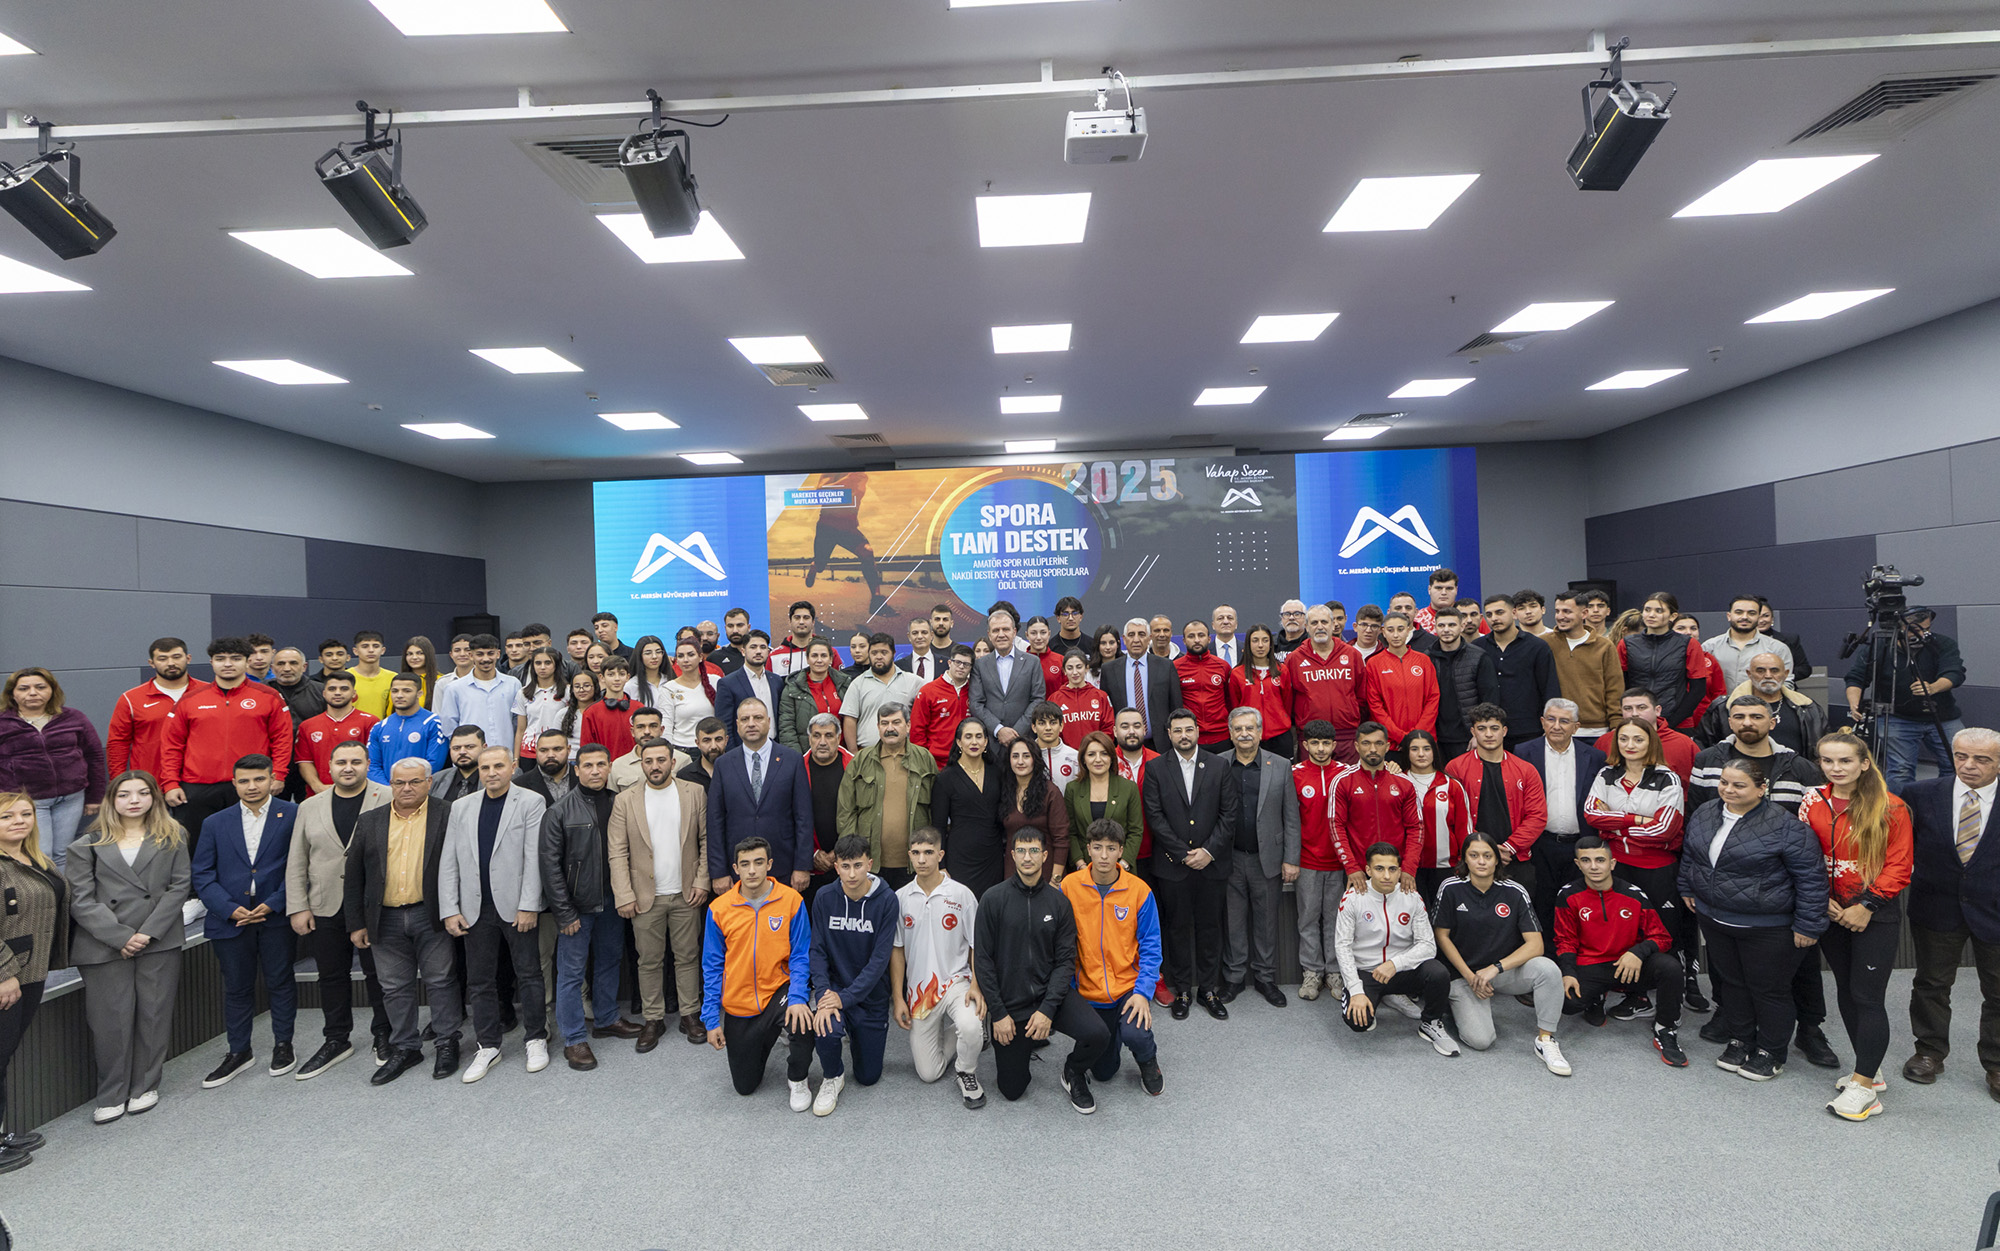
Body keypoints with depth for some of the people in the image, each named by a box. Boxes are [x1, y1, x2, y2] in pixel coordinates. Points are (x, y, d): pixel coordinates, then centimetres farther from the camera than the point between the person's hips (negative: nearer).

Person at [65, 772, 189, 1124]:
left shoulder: (173, 838, 8)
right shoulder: (89, 845, 6)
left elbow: (179, 887, 2)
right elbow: (80, 900, -1)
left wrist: (148, 932, -9)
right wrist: (121, 937, -11)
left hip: (160, 943, 1)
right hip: (104, 946, 0)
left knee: (154, 1015, 5)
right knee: (111, 1019, 1)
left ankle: (145, 1086, 20)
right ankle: (111, 1094, 17)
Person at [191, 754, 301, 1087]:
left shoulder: (292, 815, -3)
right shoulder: (215, 824, 7)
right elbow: (201, 874, 3)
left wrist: (273, 904, -15)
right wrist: (230, 909, -10)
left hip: (276, 917, -2)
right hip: (230, 920, 3)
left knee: (280, 982, 9)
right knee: (236, 987, 13)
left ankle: (283, 1044, 25)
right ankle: (238, 1052, 27)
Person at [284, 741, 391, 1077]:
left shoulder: (389, 801, -4)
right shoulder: (310, 808, 8)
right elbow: (296, 863, 9)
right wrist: (298, 907, 2)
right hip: (326, 910, 4)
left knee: (380, 974, 5)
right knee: (332, 976, 13)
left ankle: (384, 1036, 21)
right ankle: (336, 1041, 28)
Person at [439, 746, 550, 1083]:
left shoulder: (531, 802, -4)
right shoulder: (461, 807, 9)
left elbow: (534, 858, -9)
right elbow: (448, 862, 7)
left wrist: (528, 906, -14)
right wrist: (450, 910, -1)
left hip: (517, 907, -4)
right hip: (475, 910, 4)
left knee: (528, 975, 5)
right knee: (480, 981, 11)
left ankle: (536, 1039, 20)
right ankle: (487, 1046, 25)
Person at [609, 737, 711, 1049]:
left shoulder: (695, 793, 1)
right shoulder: (625, 801, 0)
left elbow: (706, 840, 2)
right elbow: (617, 852, -2)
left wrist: (702, 880, -5)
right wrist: (624, 895, -8)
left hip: (686, 894, 0)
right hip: (645, 895, 0)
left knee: (688, 956, 8)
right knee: (649, 961, 8)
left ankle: (690, 1015, 21)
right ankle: (653, 1019, 21)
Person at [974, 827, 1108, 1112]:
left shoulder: (1058, 901, -2)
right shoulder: (993, 899, -8)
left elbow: (1065, 960, -3)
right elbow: (982, 959, -6)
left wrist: (1048, 1009, -14)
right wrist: (999, 1013, -10)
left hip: (1050, 994, 1)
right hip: (1009, 1002, -1)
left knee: (1098, 1035, -24)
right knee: (1012, 1091, 4)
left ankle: (1073, 1073, 10)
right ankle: (1026, 1042, 34)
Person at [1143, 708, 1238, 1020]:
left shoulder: (1219, 767, 2)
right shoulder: (1155, 769, 0)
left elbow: (1230, 813, -1)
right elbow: (1155, 817, -5)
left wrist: (1209, 851, -10)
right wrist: (1183, 854, -11)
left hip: (1212, 864, 1)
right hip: (1172, 866, -1)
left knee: (1210, 928, 9)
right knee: (1178, 928, 8)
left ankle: (1209, 989, 23)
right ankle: (1182, 990, 21)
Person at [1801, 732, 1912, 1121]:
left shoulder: (1890, 808, -10)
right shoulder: (1812, 802, 1)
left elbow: (1899, 865, -9)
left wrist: (1867, 906, -13)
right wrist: (1823, 900, -4)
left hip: (1876, 914, -5)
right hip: (1830, 911, 5)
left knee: (1867, 997, -4)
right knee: (1845, 990, 13)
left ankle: (1863, 1085, 4)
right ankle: (1870, 1071, 28)